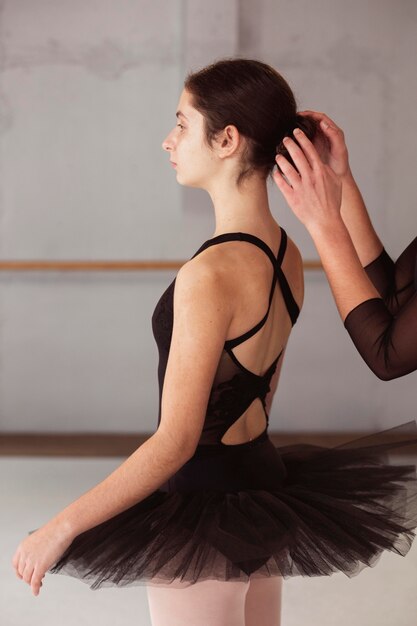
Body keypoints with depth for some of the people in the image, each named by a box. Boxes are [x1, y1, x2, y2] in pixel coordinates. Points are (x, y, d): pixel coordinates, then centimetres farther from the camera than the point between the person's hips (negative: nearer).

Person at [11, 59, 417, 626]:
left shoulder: (210, 275, -25)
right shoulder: (286, 255, 1)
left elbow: (175, 442, -25)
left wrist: (61, 528, -20)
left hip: (205, 520, -8)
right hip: (266, 482, 8)